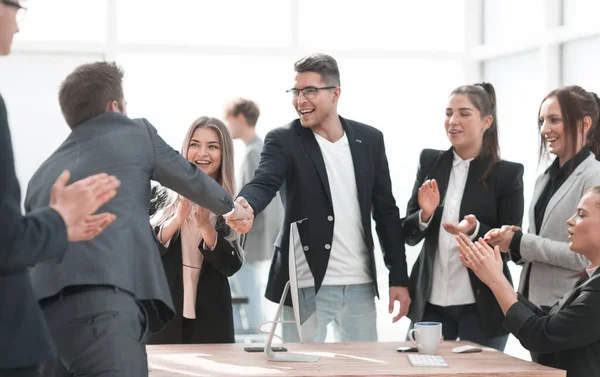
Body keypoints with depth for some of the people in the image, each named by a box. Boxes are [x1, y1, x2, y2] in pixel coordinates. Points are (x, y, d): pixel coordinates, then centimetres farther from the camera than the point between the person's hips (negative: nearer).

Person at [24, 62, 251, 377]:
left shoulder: (43, 174, 30)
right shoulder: (134, 133, 18)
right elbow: (191, 179, 31)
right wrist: (230, 207, 51)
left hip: (43, 312, 7)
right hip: (103, 303, -6)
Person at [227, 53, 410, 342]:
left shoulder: (369, 139, 6)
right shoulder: (283, 140, -4)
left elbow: (386, 211, 9)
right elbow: (264, 183, -22)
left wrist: (398, 277, 5)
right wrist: (245, 206, -46)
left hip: (361, 286, 3)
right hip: (307, 286, -3)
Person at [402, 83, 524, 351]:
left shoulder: (508, 174, -6)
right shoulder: (430, 162, 4)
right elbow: (409, 236, 6)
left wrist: (475, 230, -22)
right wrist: (425, 215, -14)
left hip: (482, 306, -3)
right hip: (430, 301, 3)